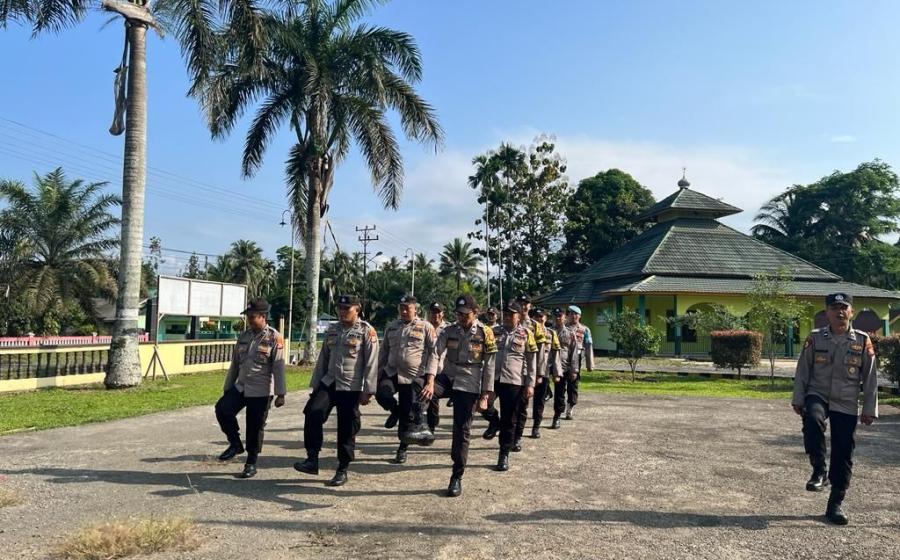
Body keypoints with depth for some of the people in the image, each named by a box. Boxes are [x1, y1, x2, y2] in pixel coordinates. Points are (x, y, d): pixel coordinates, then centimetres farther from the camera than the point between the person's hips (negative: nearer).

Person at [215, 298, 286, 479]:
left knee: (255, 428, 3)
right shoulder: (243, 336, 8)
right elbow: (235, 364, 14)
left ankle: (251, 463, 21)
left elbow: (278, 368, -12)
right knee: (222, 409, -13)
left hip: (261, 392, -5)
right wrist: (227, 387, 15)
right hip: (240, 387, 5)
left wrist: (280, 394, -14)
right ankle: (235, 444, 9)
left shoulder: (274, 338, -10)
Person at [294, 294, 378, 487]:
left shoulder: (366, 331, -6)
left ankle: (342, 470, 18)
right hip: (328, 383, 4)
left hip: (351, 388, -4)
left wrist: (367, 391, -13)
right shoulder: (332, 330, 11)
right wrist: (315, 385, 12)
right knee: (313, 413, -17)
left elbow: (371, 363, -9)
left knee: (347, 430, 3)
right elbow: (323, 359, 15)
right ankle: (312, 460, -8)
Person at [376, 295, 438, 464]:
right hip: (391, 373, 3)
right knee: (381, 393, -26)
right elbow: (384, 351, 17)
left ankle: (402, 449, 24)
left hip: (413, 378, -3)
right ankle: (395, 410, 9)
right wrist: (379, 371, 13)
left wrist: (430, 375, -13)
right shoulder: (391, 327, 10)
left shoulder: (425, 327, -3)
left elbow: (434, 353, -5)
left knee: (407, 415, 3)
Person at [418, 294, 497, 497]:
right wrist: (430, 381, -25)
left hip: (469, 386, -2)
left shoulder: (485, 334, -6)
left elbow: (489, 367, -4)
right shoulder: (449, 331, 0)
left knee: (462, 431, 3)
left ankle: (457, 478, 15)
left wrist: (485, 395, -8)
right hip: (448, 378, 3)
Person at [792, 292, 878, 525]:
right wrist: (798, 399, -2)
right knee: (813, 421, -35)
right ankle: (819, 470, -14)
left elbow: (870, 378, 5)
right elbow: (802, 370, 3)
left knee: (843, 455, 4)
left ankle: (835, 504, 19)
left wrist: (869, 409, 2)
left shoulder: (862, 341, 1)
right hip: (817, 396, -1)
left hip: (847, 405, 1)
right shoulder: (815, 338, 0)